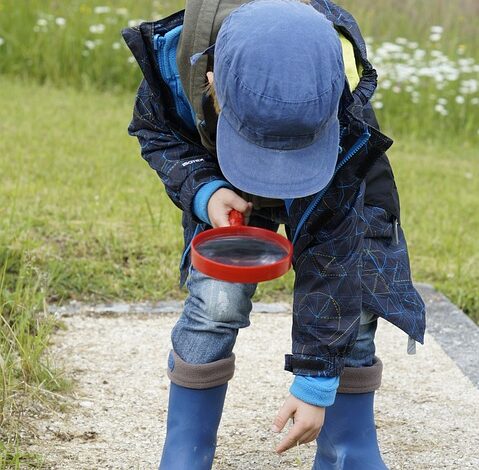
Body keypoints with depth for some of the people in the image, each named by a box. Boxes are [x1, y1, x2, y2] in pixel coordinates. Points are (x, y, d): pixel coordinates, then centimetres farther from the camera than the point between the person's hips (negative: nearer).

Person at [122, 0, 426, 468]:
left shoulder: (344, 119, -41)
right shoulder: (175, 55, -38)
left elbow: (331, 254, -31)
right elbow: (154, 130, -13)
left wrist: (317, 382, -27)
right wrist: (202, 190, -35)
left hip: (338, 182, 0)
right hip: (223, 179, 1)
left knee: (350, 297, -9)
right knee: (217, 299, -15)